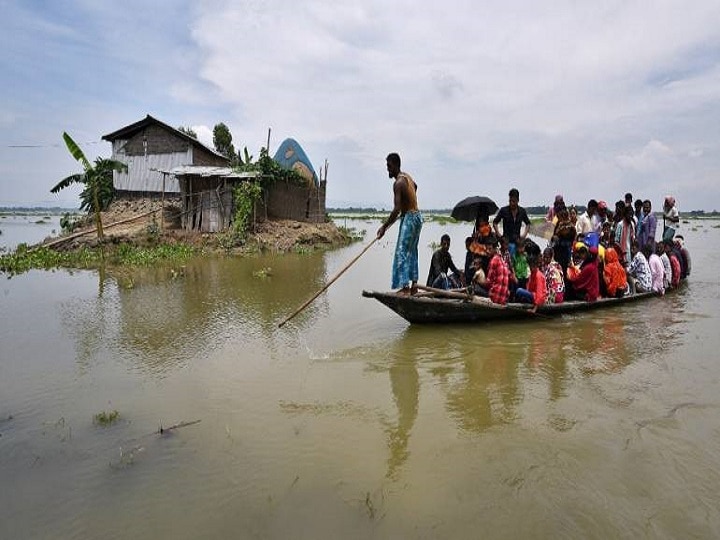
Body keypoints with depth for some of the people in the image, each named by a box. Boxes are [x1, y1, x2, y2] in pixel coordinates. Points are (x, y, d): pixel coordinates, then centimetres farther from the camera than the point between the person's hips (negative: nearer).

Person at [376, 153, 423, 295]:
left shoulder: (398, 183, -17)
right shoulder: (408, 177, 12)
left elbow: (396, 209, -24)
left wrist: (384, 227, -22)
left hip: (409, 218, -10)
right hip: (417, 216, 10)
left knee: (402, 252, -11)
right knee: (412, 251, 13)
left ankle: (405, 286, -16)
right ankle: (414, 284, 15)